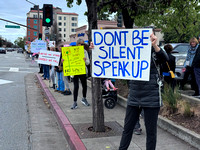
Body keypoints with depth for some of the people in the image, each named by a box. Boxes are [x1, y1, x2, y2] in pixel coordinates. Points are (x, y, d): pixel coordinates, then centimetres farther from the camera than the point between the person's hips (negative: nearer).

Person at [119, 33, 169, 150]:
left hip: (151, 96, -3)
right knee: (127, 127, 12)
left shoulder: (155, 52, -3)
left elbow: (165, 58, -23)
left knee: (151, 130, 8)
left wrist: (154, 45, -41)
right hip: (134, 95, 3)